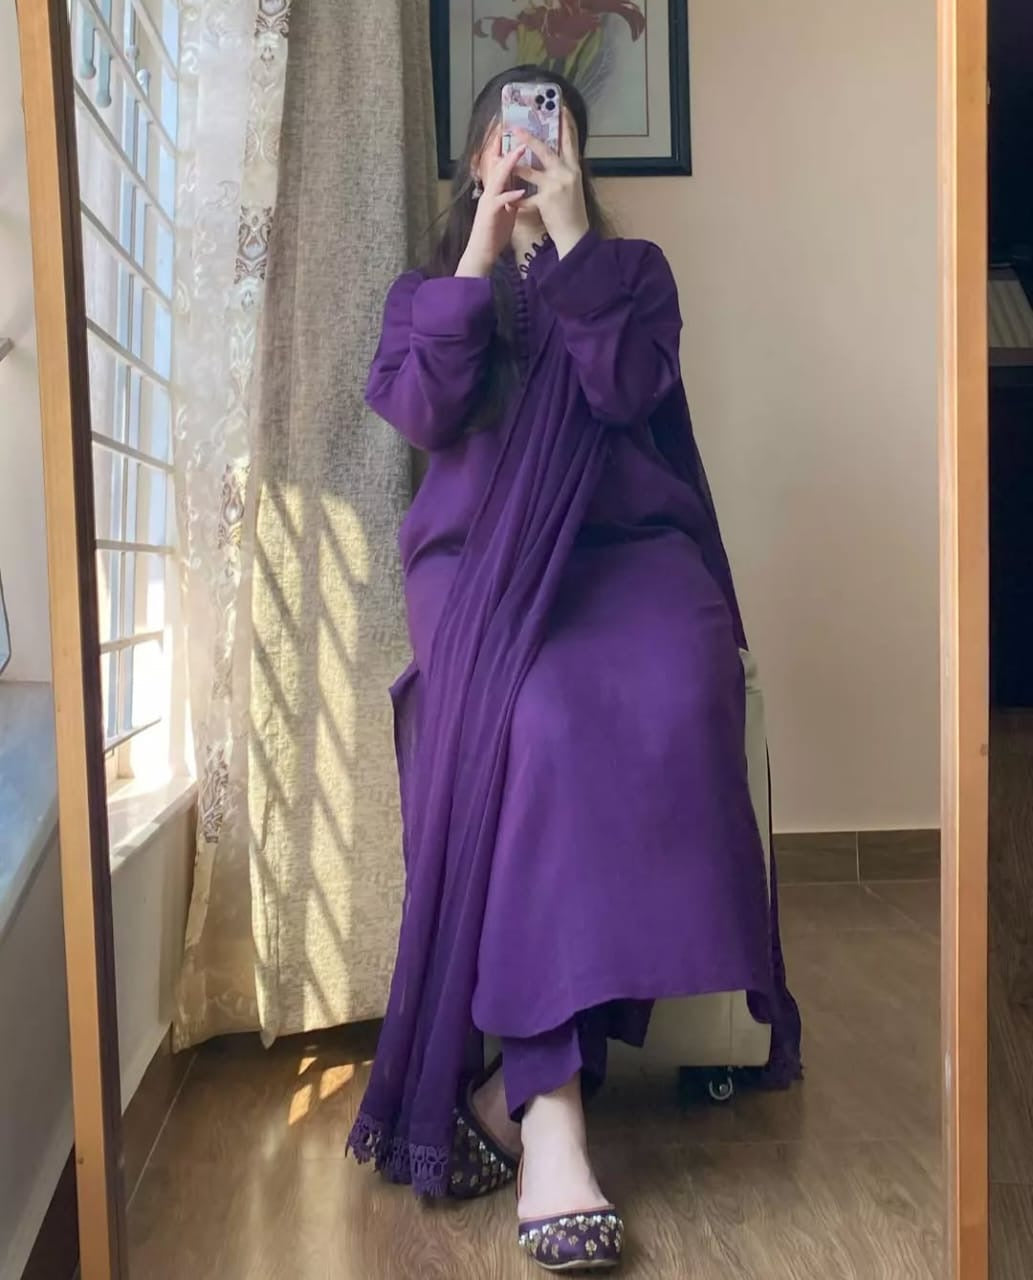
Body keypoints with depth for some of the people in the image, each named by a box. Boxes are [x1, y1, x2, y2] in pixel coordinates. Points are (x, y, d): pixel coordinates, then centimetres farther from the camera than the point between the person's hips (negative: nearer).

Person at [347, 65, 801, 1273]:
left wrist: (572, 236, -2)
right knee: (547, 721, -34)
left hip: (625, 545, 1)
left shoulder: (633, 268, 21)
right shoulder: (428, 286, 23)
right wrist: (481, 251, 1)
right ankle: (551, 1106, -34)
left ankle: (515, 1076, -27)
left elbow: (625, 388, 0)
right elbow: (419, 412, 1)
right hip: (483, 559, 0)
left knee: (673, 705, -34)